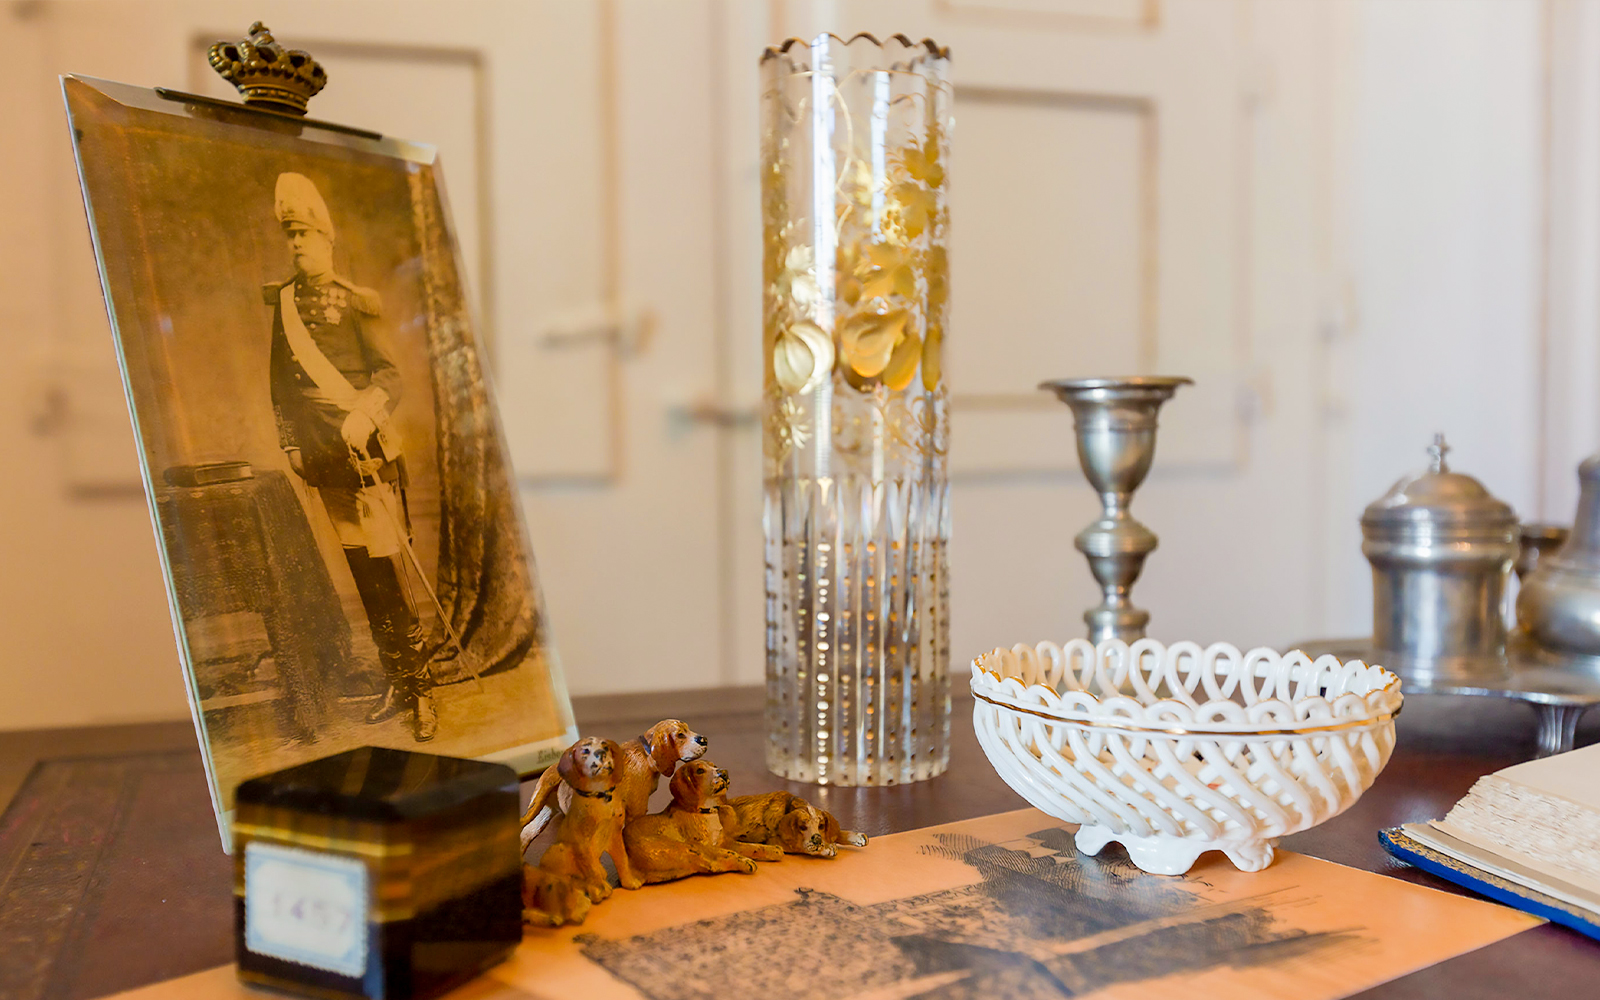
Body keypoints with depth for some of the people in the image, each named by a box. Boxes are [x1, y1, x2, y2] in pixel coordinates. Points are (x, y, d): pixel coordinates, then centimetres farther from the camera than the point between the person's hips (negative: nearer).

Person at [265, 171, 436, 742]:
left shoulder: (353, 303, 0)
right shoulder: (278, 300, 13)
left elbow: (391, 376, -5)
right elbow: (278, 381, 18)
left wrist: (364, 412, -23)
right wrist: (288, 442, 10)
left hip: (366, 454, -4)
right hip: (321, 460, 5)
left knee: (388, 580, -6)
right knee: (362, 580, 7)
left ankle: (423, 693, 3)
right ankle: (397, 687, 17)